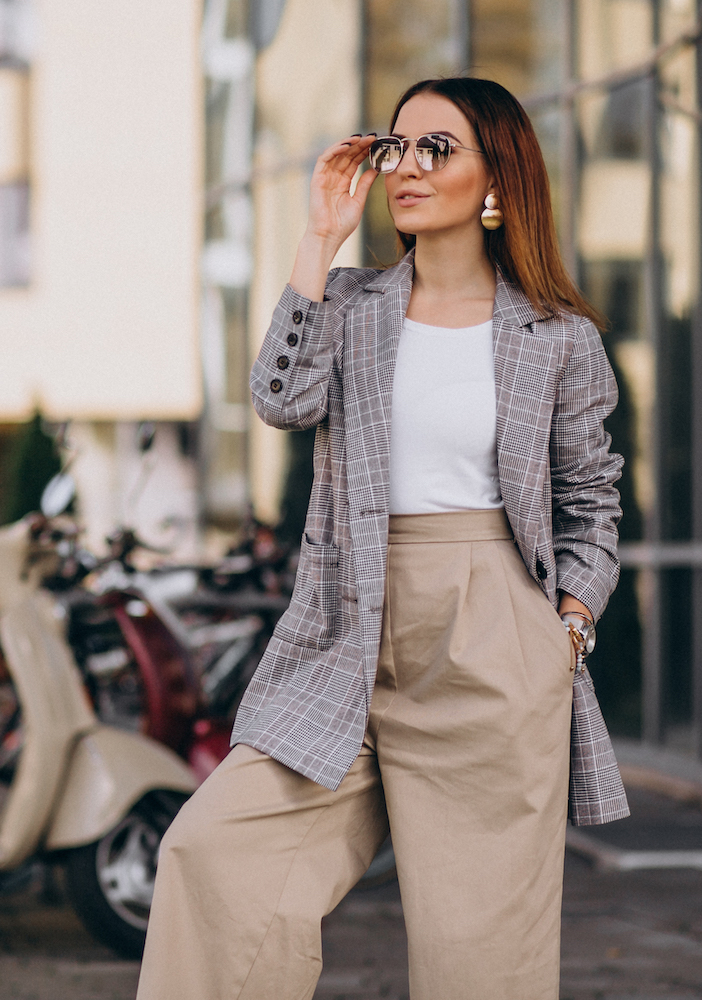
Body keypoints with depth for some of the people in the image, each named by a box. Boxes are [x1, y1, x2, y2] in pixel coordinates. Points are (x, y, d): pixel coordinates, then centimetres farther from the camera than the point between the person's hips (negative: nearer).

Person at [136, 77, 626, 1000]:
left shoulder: (557, 336, 5)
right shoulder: (349, 304, 10)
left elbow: (590, 498, 13)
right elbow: (284, 398, -10)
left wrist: (571, 629, 1)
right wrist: (320, 239, -6)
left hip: (492, 653, -2)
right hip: (352, 635, 2)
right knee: (216, 852, -12)